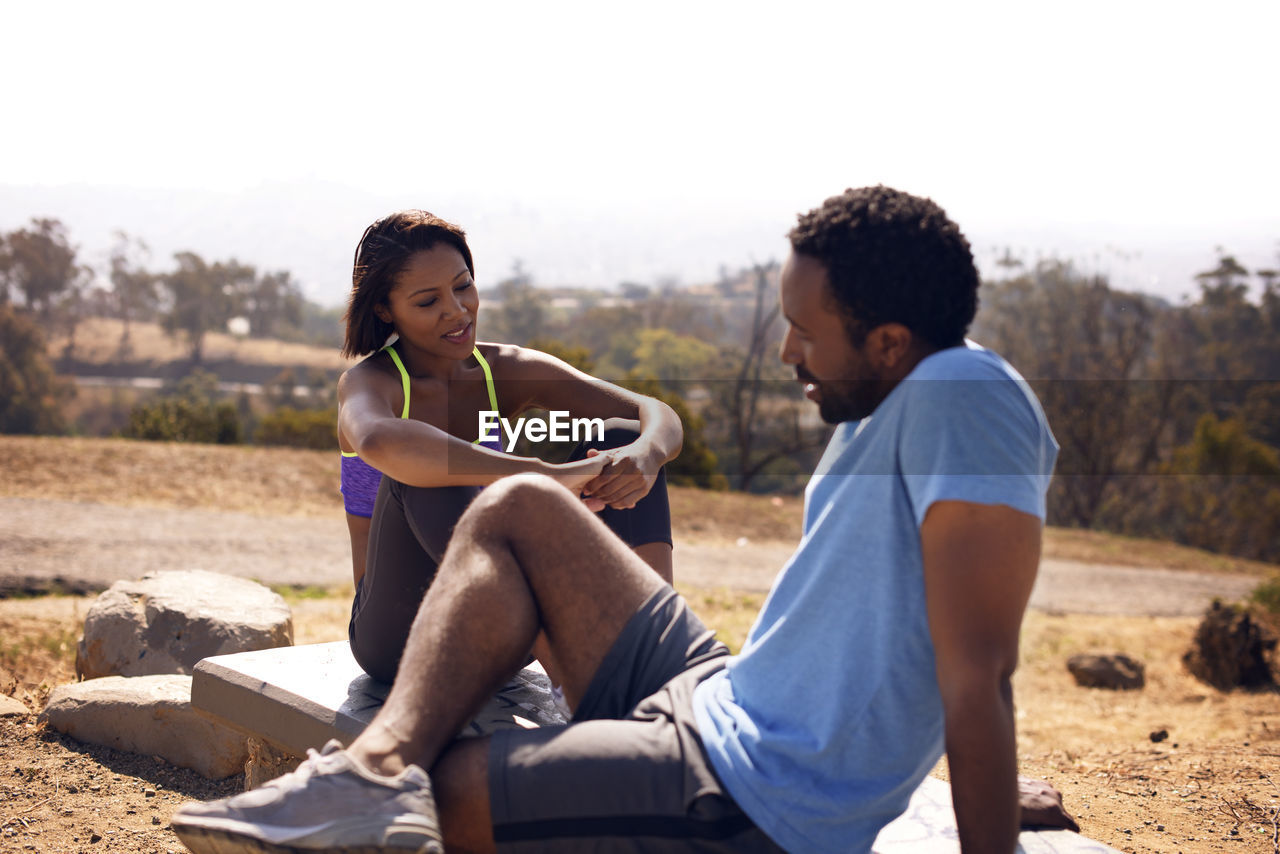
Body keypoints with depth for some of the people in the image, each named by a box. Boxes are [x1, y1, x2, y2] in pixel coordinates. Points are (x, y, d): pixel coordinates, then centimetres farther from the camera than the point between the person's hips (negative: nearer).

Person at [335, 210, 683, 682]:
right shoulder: (372, 382, -12)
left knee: (619, 438, -8)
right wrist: (542, 474, -46)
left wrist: (645, 455, -32)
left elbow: (659, 416, -6)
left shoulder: (506, 371, 3)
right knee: (425, 473, -33)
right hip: (399, 639, -5)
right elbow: (378, 442, -40)